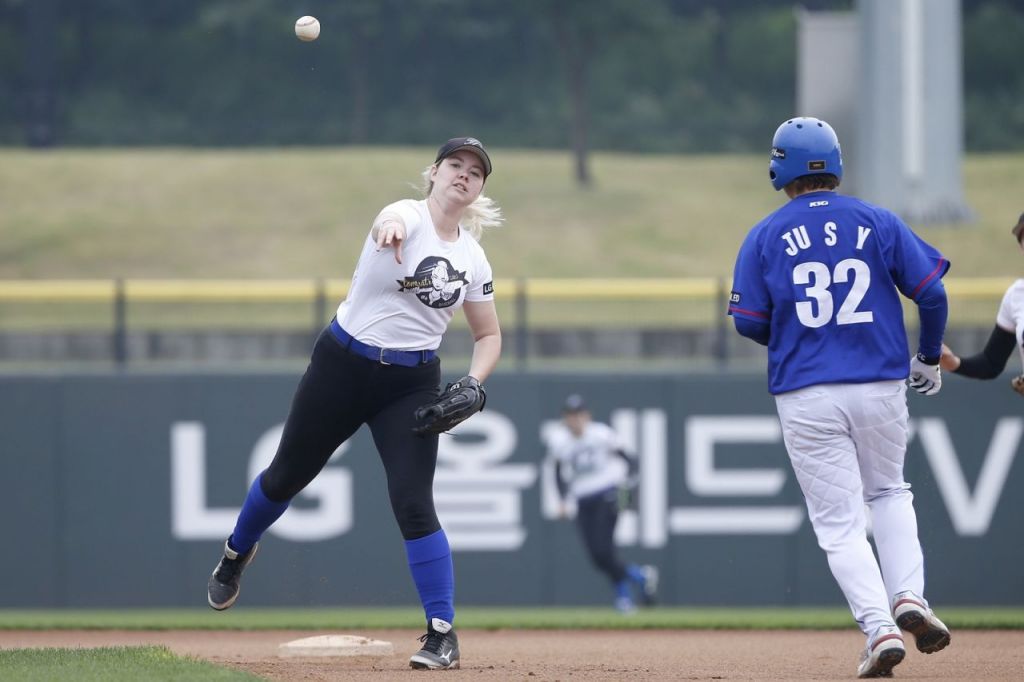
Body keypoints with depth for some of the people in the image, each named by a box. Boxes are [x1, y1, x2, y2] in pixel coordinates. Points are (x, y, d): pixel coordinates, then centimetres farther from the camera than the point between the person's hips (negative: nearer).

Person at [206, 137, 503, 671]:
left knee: (413, 504, -12)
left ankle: (443, 634, -7)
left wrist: (473, 382, -7)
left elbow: (488, 336, 14)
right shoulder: (406, 218, -12)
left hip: (412, 384, 2)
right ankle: (237, 552, 44)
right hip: (342, 365, -2)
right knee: (288, 474, 13)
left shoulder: (472, 258, 3)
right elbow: (393, 219, -39)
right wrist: (391, 224, -65)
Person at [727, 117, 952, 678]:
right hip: (881, 386, 2)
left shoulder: (765, 237, 0)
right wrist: (929, 358, 15)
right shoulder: (878, 222, 2)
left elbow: (748, 322, -2)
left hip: (805, 396, -2)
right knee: (888, 493, 24)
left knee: (839, 522, 2)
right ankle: (909, 598, 4)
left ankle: (880, 630, -13)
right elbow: (931, 291, -1)